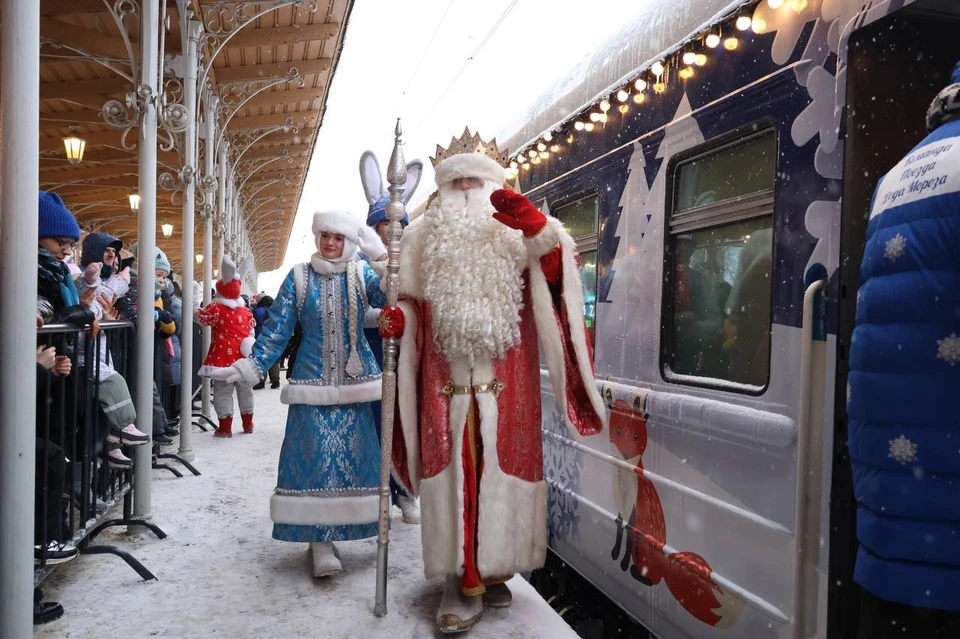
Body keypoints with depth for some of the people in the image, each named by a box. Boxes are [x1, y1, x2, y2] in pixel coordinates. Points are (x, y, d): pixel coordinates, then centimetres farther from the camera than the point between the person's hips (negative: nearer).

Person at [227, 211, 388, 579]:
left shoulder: (362, 274, 4)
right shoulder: (299, 278, 3)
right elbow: (277, 330, 2)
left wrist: (382, 256, -20)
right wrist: (251, 368, -5)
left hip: (356, 382, 1)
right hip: (313, 383, -1)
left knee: (355, 454, 4)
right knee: (315, 456, -6)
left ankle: (332, 533, 21)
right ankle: (320, 541, 0)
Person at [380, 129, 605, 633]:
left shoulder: (516, 231, 7)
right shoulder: (423, 236, 14)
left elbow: (557, 263, -8)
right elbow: (412, 299, 18)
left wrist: (534, 224, -25)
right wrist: (396, 318, -3)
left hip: (505, 383, -1)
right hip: (446, 381, 1)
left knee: (501, 469, 4)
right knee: (454, 473, 0)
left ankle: (495, 569, 21)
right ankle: (463, 582, 7)